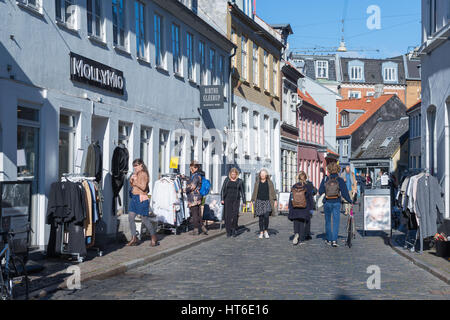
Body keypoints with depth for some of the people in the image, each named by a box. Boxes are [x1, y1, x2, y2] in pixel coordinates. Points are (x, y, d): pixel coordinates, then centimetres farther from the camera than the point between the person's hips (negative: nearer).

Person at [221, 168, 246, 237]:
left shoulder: (239, 181, 4)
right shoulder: (227, 180, 6)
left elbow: (242, 192, 8)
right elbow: (223, 190, 8)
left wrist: (244, 202, 5)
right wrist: (222, 199, -1)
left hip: (236, 200, -1)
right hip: (227, 200, 1)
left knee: (235, 215, -13)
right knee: (227, 216, -3)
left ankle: (234, 230, 4)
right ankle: (228, 231, 3)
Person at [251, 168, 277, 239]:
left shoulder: (270, 183, 6)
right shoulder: (257, 183, 9)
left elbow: (273, 192, 6)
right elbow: (254, 193, 11)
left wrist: (275, 201, -2)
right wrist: (253, 201, 5)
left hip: (267, 202, -1)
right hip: (259, 201, 1)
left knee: (266, 216, -15)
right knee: (261, 218, 1)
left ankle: (266, 231, 2)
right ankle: (261, 232, 9)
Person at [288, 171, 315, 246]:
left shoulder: (294, 186, 1)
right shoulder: (308, 186, -5)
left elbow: (291, 199, 3)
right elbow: (311, 198, -4)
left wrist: (290, 209, 9)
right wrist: (311, 208, 2)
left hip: (295, 208, 1)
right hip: (305, 208, -1)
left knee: (296, 223, 10)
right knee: (302, 223, 6)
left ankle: (296, 234, -16)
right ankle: (301, 240, 5)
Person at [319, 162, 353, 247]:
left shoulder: (325, 179, -3)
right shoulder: (340, 180, -6)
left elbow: (320, 192, 0)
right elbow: (344, 193, -9)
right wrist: (350, 201, 1)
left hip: (327, 202, 1)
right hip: (336, 203, -1)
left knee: (328, 221, 15)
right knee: (336, 221, 1)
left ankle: (329, 239, 23)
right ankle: (334, 240, -11)